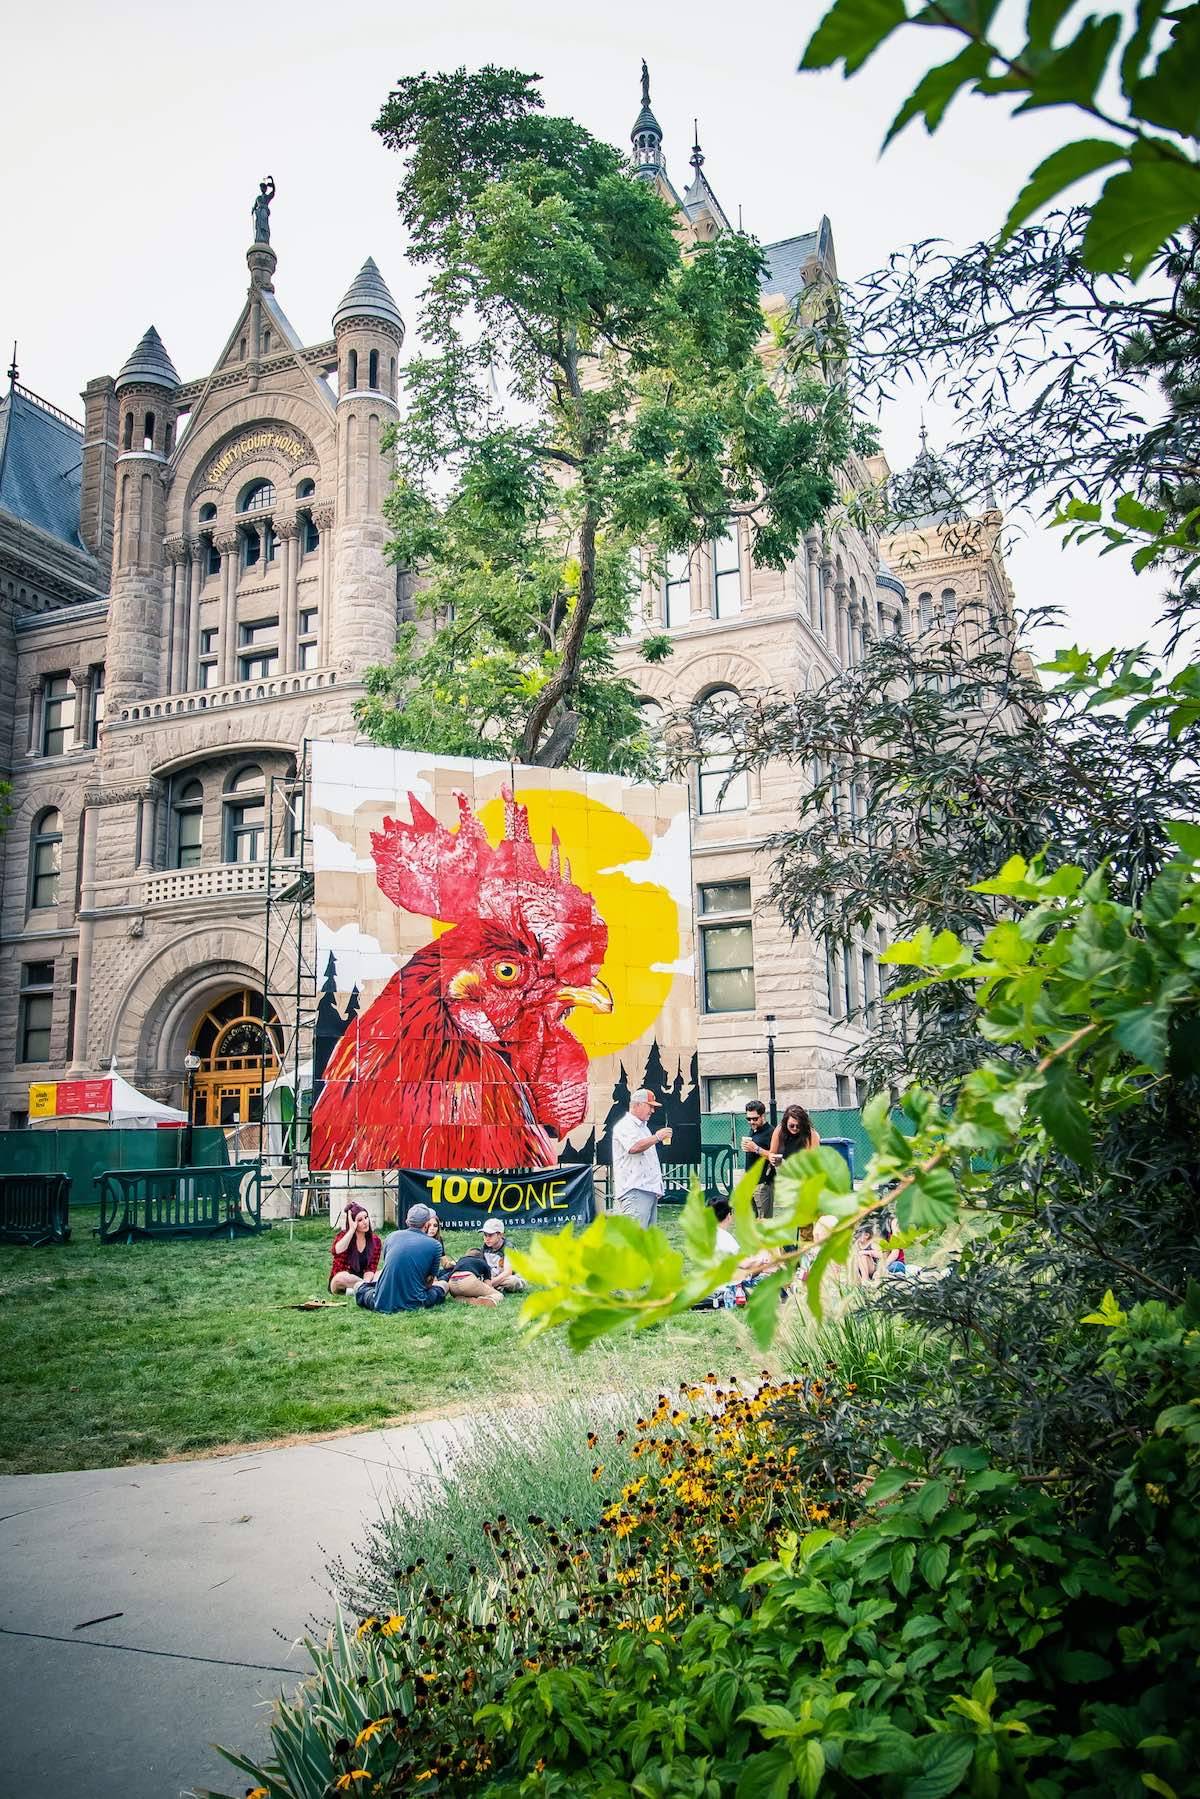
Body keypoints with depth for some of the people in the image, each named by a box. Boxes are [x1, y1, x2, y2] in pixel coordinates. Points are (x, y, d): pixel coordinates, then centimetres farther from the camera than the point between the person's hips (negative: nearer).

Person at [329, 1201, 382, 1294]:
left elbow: (371, 1268, -7)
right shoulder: (343, 1236, -8)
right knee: (342, 1277, -38)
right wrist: (352, 1229, -27)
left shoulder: (375, 1240, -1)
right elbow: (337, 1251, -33)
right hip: (338, 1282, -3)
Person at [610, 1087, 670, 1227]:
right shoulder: (625, 1125, -8)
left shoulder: (642, 1126, 24)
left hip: (649, 1189, 10)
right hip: (635, 1190, -10)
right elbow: (634, 1147, -26)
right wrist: (657, 1137, -18)